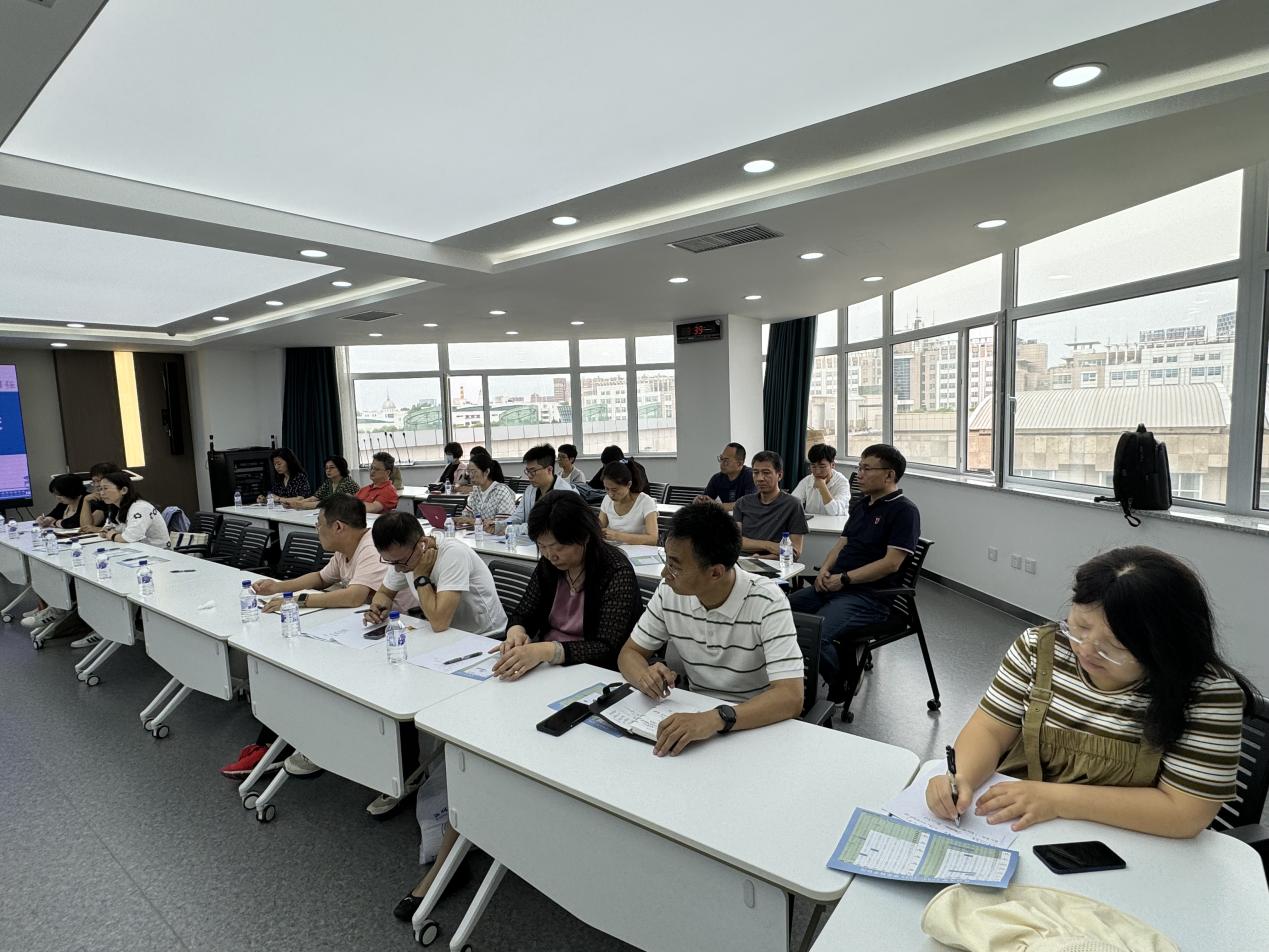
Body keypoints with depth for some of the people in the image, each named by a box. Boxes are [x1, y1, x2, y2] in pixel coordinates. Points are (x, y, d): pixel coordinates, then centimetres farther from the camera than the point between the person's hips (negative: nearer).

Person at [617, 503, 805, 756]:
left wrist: (716, 719, -42)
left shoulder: (767, 602, -21)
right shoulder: (669, 593, -7)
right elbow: (630, 653, 3)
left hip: (756, 725, -3)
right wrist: (645, 676, -21)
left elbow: (791, 697, -27)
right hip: (696, 715, 4)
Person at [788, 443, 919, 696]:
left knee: (815, 635, -29)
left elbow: (891, 563, -15)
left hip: (869, 595, -8)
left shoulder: (904, 510, -7)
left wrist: (844, 579, -15)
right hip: (834, 586, 8)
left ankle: (841, 691, -1)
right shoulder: (862, 505, 19)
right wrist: (825, 569, 0)